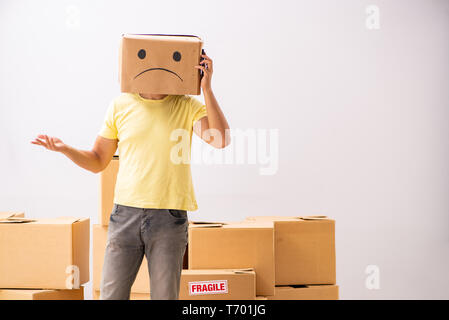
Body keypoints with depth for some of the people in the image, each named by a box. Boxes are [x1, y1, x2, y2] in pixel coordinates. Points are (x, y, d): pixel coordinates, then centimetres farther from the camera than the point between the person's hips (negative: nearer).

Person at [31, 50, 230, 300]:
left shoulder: (187, 106, 2)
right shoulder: (121, 105, 8)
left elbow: (221, 139, -16)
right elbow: (97, 161, 12)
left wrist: (206, 89, -16)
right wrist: (64, 149, -6)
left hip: (169, 220, -1)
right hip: (125, 214, 2)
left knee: (165, 296, 5)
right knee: (111, 294, 3)